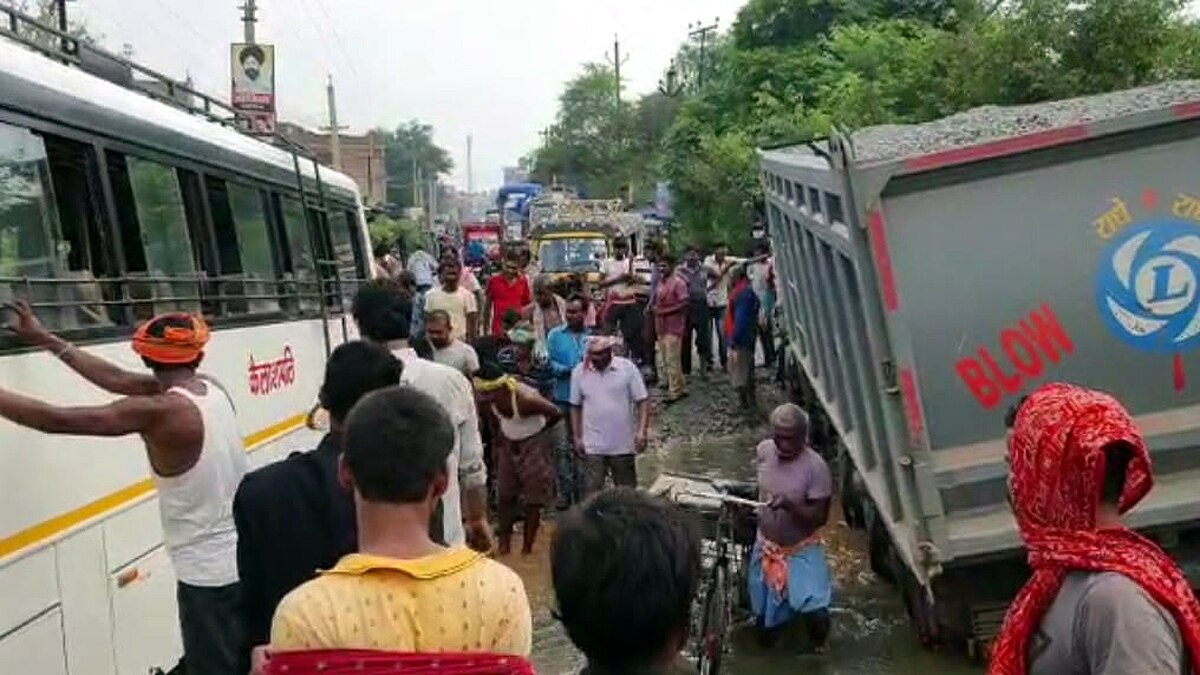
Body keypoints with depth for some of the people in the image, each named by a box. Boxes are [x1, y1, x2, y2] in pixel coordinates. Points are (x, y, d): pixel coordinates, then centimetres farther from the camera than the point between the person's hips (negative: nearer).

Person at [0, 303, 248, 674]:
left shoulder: (157, 411, -20)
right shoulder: (213, 389, 3)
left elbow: (55, 420, -18)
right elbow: (117, 378, 12)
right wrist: (44, 338, 18)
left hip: (209, 574, -7)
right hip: (252, 560, 8)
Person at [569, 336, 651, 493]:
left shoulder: (628, 368, -8)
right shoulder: (579, 372, -3)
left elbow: (642, 401, -6)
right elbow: (575, 406, 6)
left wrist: (642, 431, -16)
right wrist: (577, 437, 4)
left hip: (623, 444, 0)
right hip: (593, 446, 0)